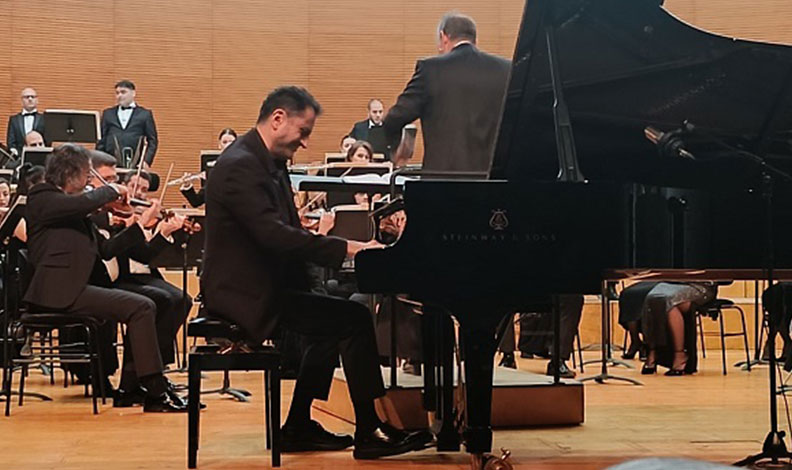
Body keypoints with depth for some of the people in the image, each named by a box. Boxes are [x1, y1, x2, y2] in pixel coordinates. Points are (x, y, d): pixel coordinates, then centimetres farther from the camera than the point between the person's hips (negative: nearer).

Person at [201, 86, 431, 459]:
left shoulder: (268, 164, 15)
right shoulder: (240, 166, -19)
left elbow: (287, 232, 16)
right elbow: (273, 234, -29)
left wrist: (339, 246, -2)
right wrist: (345, 248, -29)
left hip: (262, 285, 11)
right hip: (246, 295, -11)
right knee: (355, 319, -14)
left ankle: (299, 428, 23)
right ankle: (369, 433, -7)